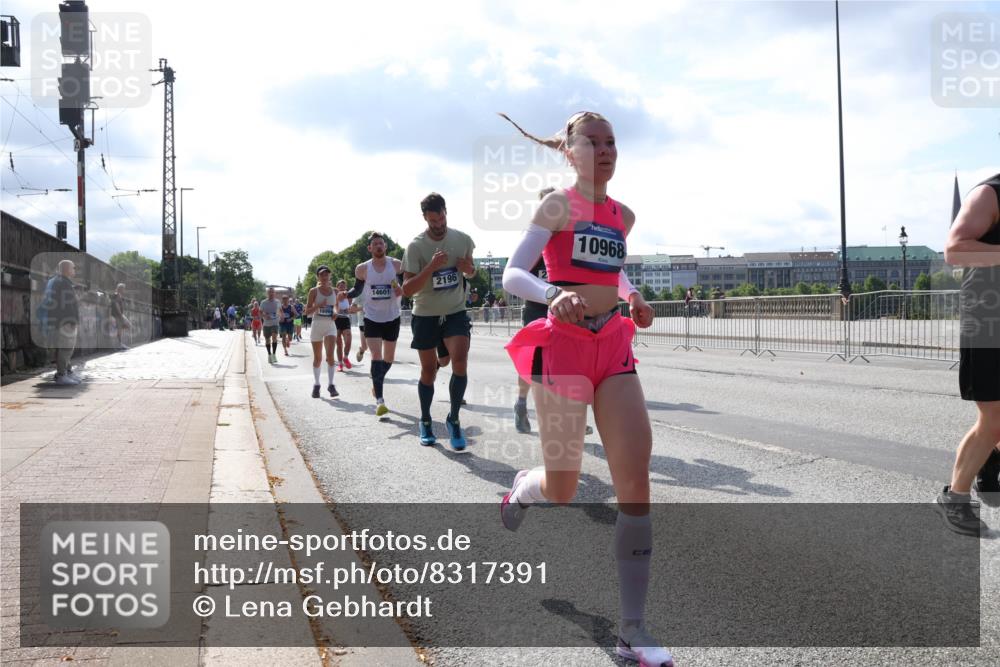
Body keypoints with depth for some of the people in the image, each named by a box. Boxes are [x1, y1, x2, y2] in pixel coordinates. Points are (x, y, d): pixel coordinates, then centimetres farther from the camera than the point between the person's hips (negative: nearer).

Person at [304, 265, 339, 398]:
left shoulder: (334, 291, 6)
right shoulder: (314, 291, -2)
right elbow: (307, 312, -4)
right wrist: (318, 305, -20)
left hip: (330, 326, 1)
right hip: (317, 326, -1)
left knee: (330, 355, -15)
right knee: (317, 358, 7)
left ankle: (331, 384, -13)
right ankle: (316, 384, 21)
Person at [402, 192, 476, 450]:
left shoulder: (463, 239, -4)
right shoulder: (416, 246, -14)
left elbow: (471, 271, 14)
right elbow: (407, 289, -19)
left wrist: (468, 269, -11)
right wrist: (431, 267, -31)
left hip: (455, 312, 1)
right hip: (425, 315, -1)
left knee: (460, 361, -19)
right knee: (428, 370, 8)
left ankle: (454, 419, -2)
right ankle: (425, 421, 29)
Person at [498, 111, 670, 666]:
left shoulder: (623, 215, 12)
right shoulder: (558, 205, -4)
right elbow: (510, 276, -11)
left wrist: (632, 297, 10)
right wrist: (553, 293, -30)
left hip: (614, 349, 5)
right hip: (564, 346, -5)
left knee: (636, 480, -8)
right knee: (562, 491, 4)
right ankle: (522, 487, 45)